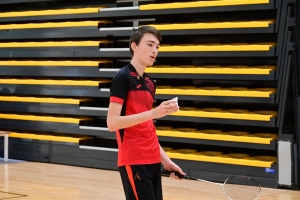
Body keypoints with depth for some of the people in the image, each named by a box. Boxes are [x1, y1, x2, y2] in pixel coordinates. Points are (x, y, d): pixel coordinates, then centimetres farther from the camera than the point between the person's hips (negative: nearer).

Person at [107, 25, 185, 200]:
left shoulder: (150, 82, 15)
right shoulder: (123, 77, -9)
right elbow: (112, 123, -18)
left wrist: (164, 158, 15)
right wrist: (154, 113, -25)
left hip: (153, 160, 8)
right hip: (134, 162, -8)